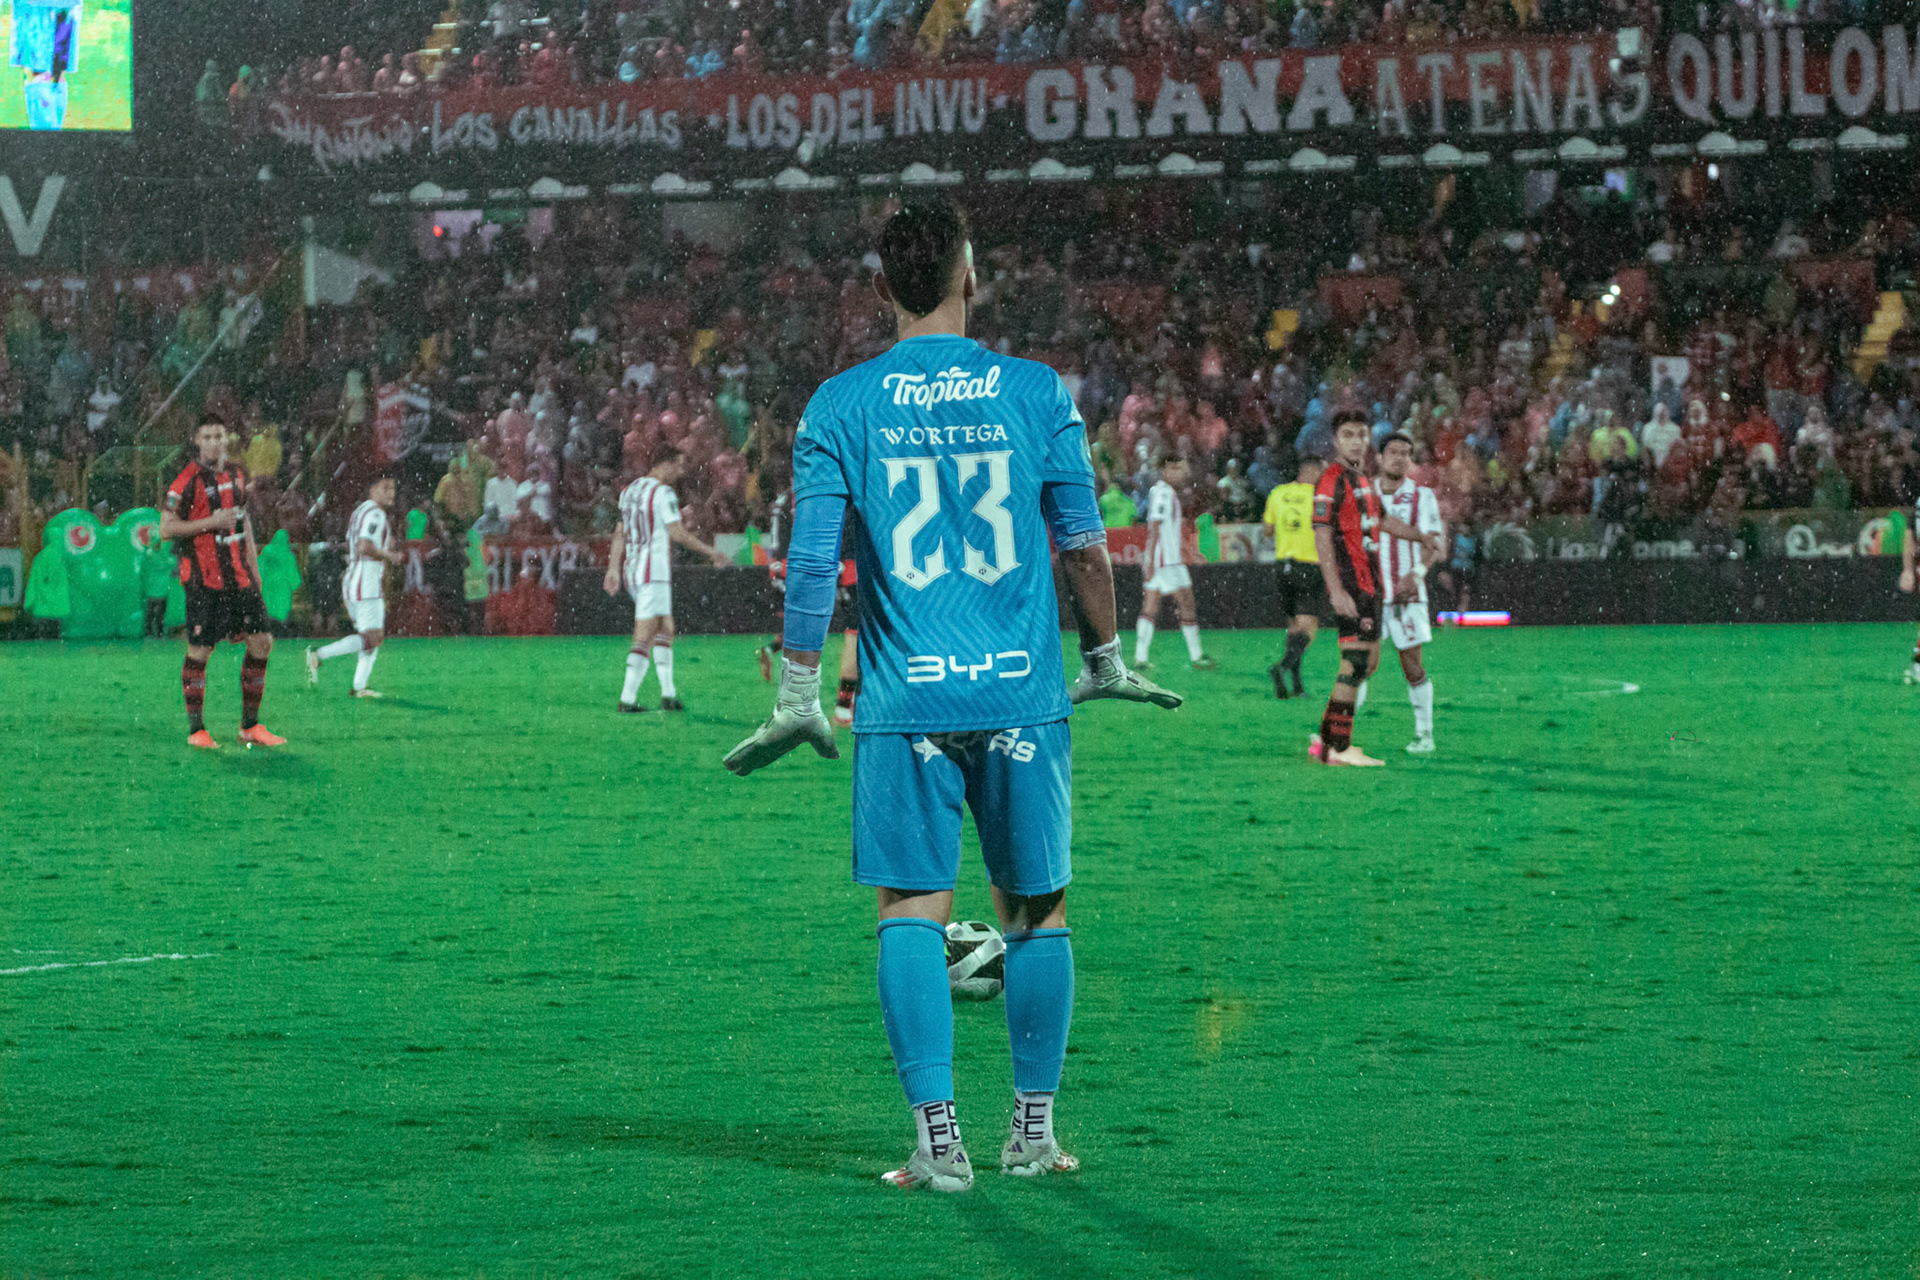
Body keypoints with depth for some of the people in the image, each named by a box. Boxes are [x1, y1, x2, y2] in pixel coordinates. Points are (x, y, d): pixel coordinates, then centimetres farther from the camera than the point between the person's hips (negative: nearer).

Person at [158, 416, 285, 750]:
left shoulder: (236, 474, 11)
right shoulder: (189, 479, -11)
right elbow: (165, 529, -12)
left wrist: (254, 569, 20)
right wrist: (211, 522, -19)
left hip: (238, 576, 7)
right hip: (203, 579, -7)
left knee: (261, 642, 3)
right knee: (199, 651, -4)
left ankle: (250, 726, 13)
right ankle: (196, 730, 7)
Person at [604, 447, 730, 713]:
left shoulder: (629, 490, 14)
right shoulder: (663, 493, -12)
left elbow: (620, 533, 16)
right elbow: (677, 533, -16)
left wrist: (613, 569, 17)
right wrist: (711, 552, -7)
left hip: (632, 571, 9)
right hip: (655, 574, -9)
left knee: (665, 630, 16)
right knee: (644, 639, -8)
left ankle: (668, 693, 13)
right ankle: (628, 698, -12)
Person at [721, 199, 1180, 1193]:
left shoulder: (839, 406, -1)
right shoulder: (1036, 392, 1)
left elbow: (812, 559, -3)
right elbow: (1084, 545, 3)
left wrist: (798, 694, 5)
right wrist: (1104, 659, 17)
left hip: (906, 701, -1)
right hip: (1022, 695, 1)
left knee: (912, 908, 2)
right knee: (1035, 908, 12)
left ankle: (938, 1139, -5)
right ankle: (1033, 1130, 18)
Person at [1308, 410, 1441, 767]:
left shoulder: (1362, 479, 16)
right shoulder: (1332, 481, -13)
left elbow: (1380, 520, 34)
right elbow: (1322, 537, -20)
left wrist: (1421, 537, 39)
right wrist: (1336, 591, -26)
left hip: (1368, 583, 10)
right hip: (1349, 585, -10)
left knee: (1368, 661, 13)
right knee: (1356, 661, -11)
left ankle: (1324, 739, 17)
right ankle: (1339, 748, -7)